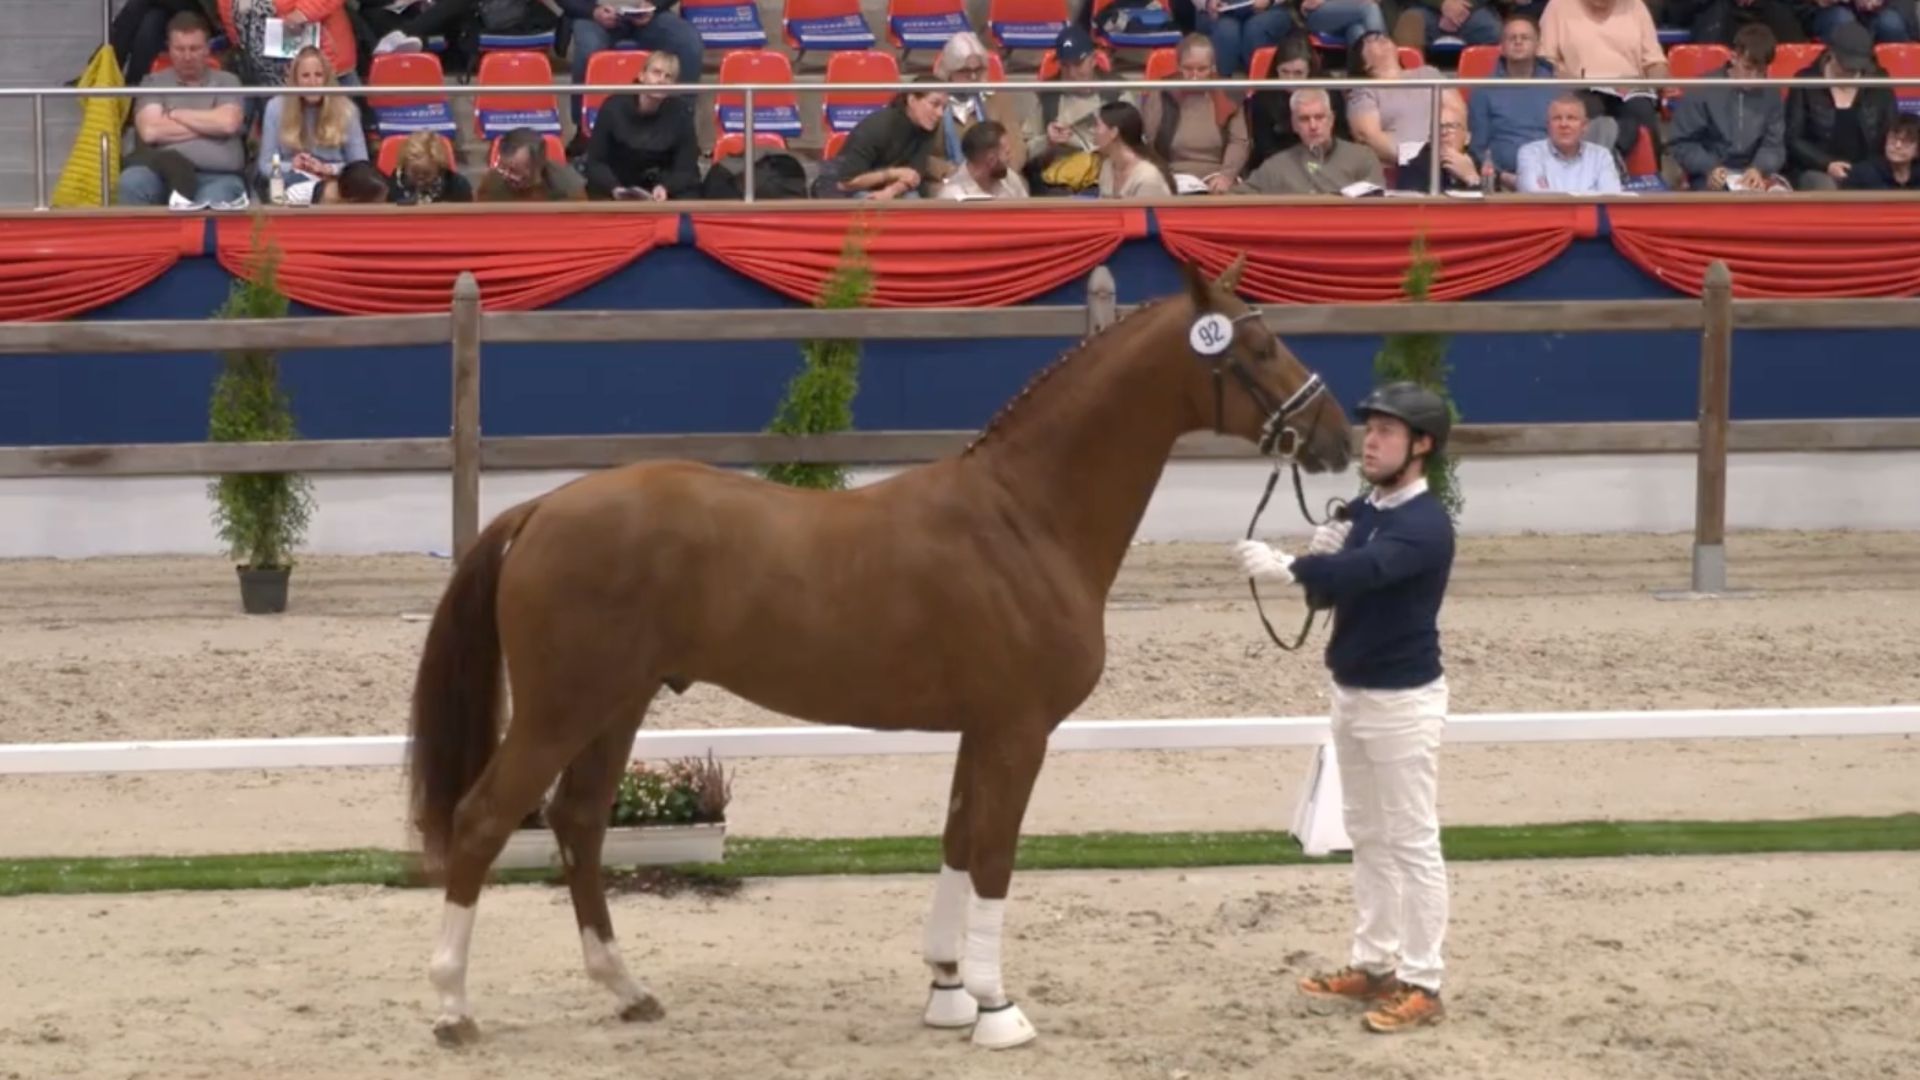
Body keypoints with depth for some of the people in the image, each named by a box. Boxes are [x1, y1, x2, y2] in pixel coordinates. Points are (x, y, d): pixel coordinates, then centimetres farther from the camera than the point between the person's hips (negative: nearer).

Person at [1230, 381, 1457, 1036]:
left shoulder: (1424, 525, -20)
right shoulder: (1364, 513, 7)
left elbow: (1366, 569, -37)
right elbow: (1328, 592, 11)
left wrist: (1285, 566, -46)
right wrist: (1320, 559, -10)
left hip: (1403, 699, -9)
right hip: (1351, 692, 9)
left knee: (1412, 844, -4)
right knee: (1367, 837, 15)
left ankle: (1422, 985, -1)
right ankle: (1373, 966, 24)